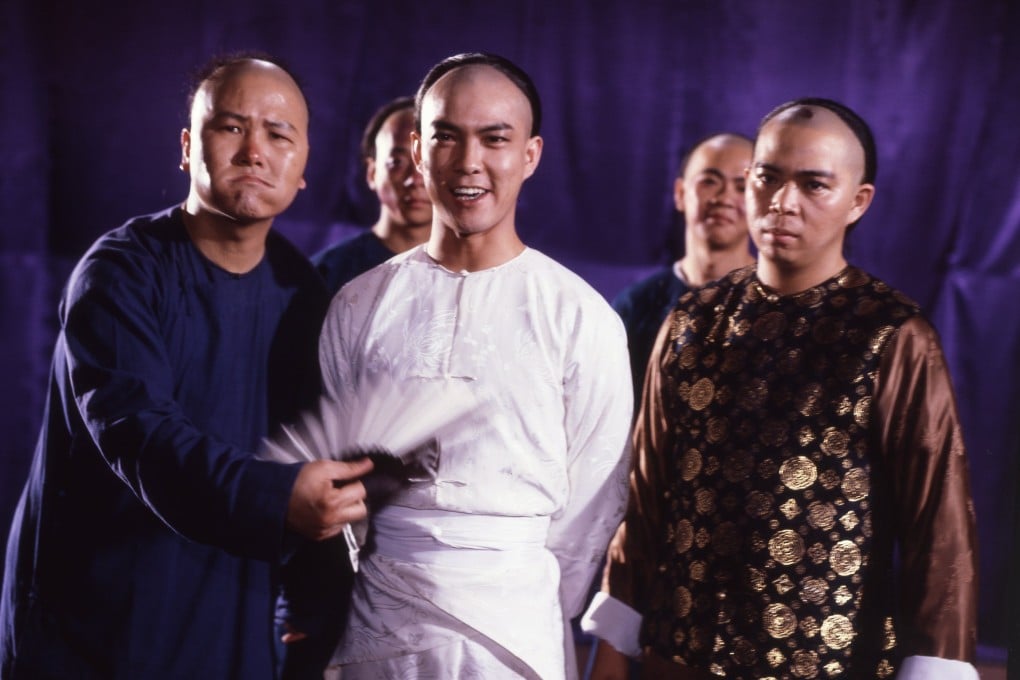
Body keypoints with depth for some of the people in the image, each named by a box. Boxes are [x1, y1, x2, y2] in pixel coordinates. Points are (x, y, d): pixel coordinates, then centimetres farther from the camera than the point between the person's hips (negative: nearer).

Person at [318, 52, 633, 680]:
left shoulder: (581, 317, -4)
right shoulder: (359, 306, 3)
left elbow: (594, 500, -2)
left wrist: (541, 616, -2)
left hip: (514, 628, -2)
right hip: (377, 627, 2)